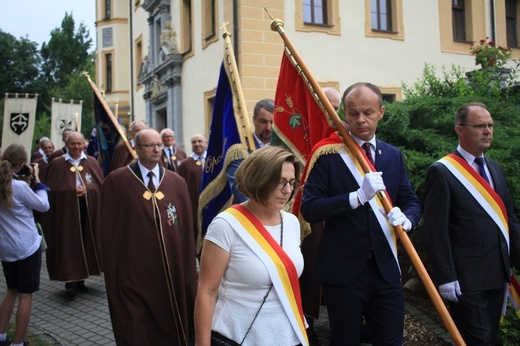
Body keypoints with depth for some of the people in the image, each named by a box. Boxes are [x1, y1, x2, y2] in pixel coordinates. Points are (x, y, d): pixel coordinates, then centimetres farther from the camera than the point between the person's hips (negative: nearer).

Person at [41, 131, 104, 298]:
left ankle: (80, 279, 16)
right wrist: (72, 191, -13)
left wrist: (86, 190, -12)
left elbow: (101, 185, 5)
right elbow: (51, 189, -1)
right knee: (69, 245, -6)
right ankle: (71, 282, -4)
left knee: (85, 244, 5)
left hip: (89, 211, 2)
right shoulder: (56, 164, 3)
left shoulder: (92, 162, 8)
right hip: (66, 211, -2)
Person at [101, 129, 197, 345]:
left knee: (170, 327, 13)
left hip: (171, 272, 3)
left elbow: (186, 229, 5)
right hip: (133, 272, -3)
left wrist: (189, 275, 3)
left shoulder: (177, 183, 4)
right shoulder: (116, 181, -4)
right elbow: (109, 229, -3)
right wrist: (112, 274, -3)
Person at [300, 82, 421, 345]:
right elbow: (309, 209, -14)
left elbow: (412, 202, 11)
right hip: (342, 271, -3)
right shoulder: (327, 154, -7)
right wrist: (358, 197, -25)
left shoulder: (393, 155, 8)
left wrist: (406, 219, -13)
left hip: (386, 268, 4)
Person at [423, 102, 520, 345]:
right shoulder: (442, 172, -11)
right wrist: (446, 278, -16)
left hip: (497, 273, 7)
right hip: (466, 278, -7)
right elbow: (436, 230, -14)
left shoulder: (495, 169, 12)